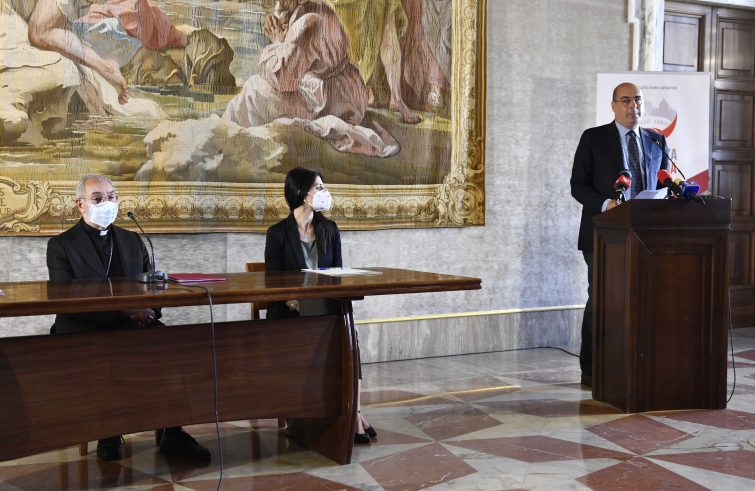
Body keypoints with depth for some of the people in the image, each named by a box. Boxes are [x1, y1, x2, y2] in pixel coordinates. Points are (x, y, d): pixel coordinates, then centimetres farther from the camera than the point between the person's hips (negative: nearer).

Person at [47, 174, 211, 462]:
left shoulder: (133, 241, 20)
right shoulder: (61, 245, 5)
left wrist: (148, 310, -11)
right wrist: (122, 311, -21)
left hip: (132, 326, 4)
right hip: (84, 330, -3)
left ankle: (170, 433, -21)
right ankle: (108, 434, -19)